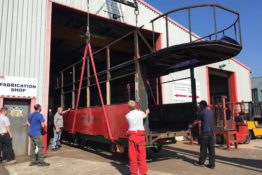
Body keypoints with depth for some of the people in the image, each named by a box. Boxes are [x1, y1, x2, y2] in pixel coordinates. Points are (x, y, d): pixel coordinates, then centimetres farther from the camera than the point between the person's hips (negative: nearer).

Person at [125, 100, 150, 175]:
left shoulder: (127, 116, -3)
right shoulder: (141, 113, 0)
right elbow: (145, 115, 24)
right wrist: (147, 112, 47)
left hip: (132, 134, 0)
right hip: (141, 134, 1)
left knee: (133, 155, 9)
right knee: (142, 155, 8)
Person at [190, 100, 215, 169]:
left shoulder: (202, 112, -6)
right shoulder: (211, 112, 11)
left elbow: (197, 121, 4)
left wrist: (191, 126, 21)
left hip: (205, 132, -6)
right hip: (211, 132, 6)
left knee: (203, 148, 4)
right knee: (211, 148, 7)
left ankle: (201, 162, 15)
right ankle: (212, 164, 10)